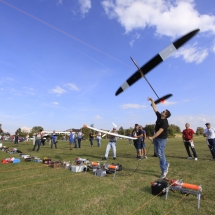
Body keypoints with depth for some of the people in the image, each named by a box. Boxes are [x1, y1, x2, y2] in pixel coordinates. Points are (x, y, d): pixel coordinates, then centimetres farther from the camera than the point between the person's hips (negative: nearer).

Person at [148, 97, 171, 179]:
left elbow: (160, 131, -27)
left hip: (161, 139, -9)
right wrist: (152, 101, 7)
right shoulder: (159, 116, 2)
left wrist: (152, 137, -31)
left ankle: (164, 171, 5)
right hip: (156, 138, 9)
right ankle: (166, 163, 36)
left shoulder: (165, 122, -21)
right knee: (157, 153, 16)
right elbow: (155, 109, 9)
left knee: (161, 154, -6)